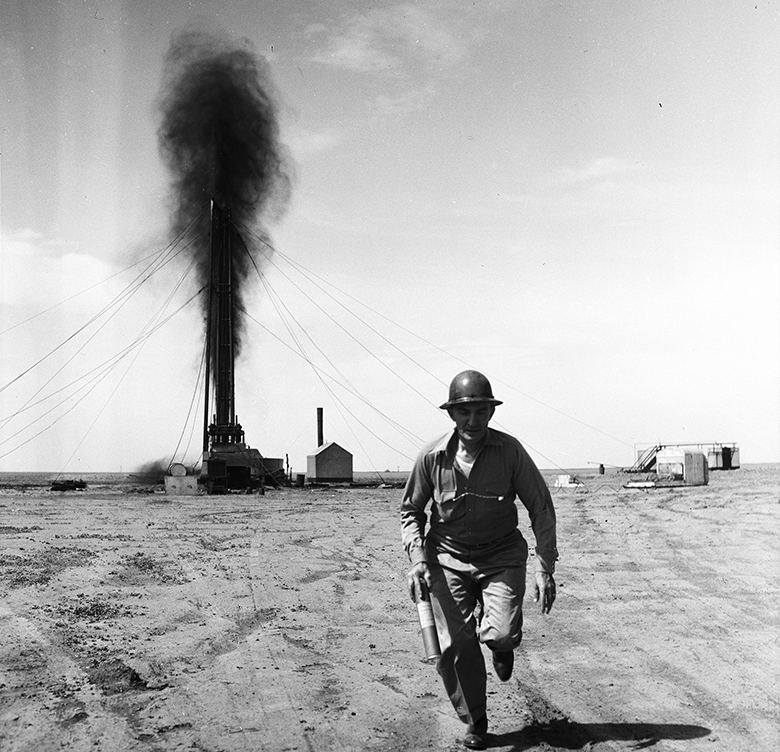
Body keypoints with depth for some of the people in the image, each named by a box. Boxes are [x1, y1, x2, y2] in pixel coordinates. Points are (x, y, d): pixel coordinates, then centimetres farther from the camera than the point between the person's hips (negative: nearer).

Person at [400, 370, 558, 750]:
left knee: (502, 634, -21)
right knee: (456, 648, -4)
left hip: (501, 556, -1)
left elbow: (541, 508, -4)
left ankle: (501, 645, 20)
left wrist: (545, 569, -9)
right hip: (448, 558, 1)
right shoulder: (431, 457, -9)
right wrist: (416, 558, -8)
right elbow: (410, 510, 7)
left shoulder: (510, 450, -12)